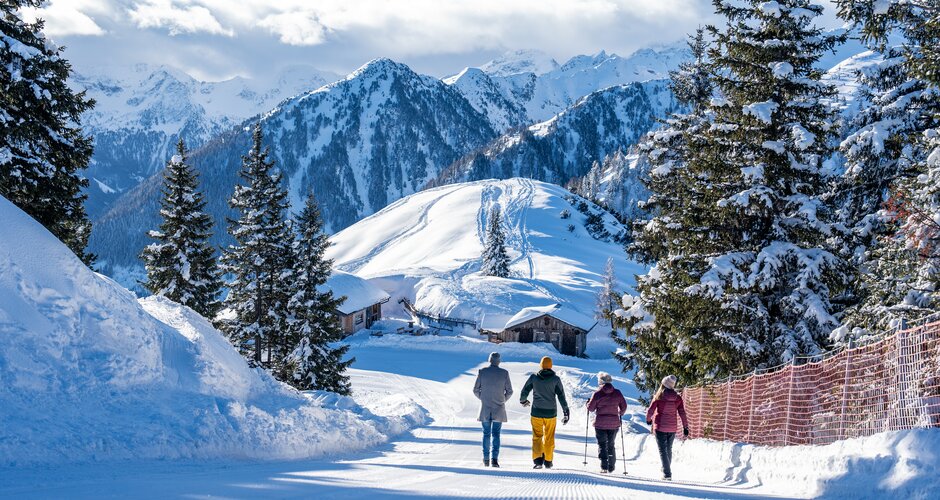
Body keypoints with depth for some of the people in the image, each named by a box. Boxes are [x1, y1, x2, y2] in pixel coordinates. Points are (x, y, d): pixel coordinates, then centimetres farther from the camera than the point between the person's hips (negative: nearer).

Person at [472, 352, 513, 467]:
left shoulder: (482, 372, -3)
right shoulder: (504, 373, -4)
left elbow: (476, 390, 0)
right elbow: (509, 391, 0)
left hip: (485, 408, 1)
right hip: (499, 410, 0)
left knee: (486, 434, 11)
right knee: (496, 434, 3)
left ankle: (486, 459, 12)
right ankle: (495, 458, -9)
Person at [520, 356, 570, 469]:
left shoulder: (534, 377, -3)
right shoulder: (555, 379, -5)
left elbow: (524, 391, 3)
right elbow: (561, 396, -6)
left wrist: (523, 400, 25)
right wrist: (566, 411, -1)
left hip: (536, 412, 0)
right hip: (551, 413, 0)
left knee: (537, 436, 7)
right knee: (549, 438, 12)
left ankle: (538, 460, -7)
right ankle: (548, 461, 16)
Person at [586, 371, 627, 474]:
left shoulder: (597, 394, -9)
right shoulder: (617, 393, -1)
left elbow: (591, 408, -5)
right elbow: (624, 406, 3)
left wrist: (588, 402, 17)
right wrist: (620, 414, 24)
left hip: (600, 424, -3)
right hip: (614, 423, 3)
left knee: (602, 445, 5)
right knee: (611, 445, 16)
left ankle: (604, 467, -7)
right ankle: (611, 467, 18)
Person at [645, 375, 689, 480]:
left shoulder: (658, 397, -11)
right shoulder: (677, 398, -3)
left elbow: (650, 411, -8)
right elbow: (682, 413, -1)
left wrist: (648, 420, 12)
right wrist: (685, 427, 6)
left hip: (660, 427, -4)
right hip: (672, 428, 4)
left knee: (663, 450, -1)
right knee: (669, 449, 19)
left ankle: (667, 474, -10)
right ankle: (667, 470, 31)